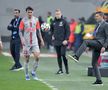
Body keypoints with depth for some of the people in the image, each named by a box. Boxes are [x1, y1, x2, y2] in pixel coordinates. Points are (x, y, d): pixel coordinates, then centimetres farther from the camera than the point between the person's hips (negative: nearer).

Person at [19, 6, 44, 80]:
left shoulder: (36, 20, 4)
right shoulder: (23, 21, -3)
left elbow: (38, 31, 12)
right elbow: (20, 31, -3)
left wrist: (41, 40, 9)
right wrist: (22, 39, -19)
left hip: (34, 42, 2)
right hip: (26, 43, -2)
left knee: (37, 57, -12)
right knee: (27, 59, 2)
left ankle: (33, 72, 6)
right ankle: (27, 75, 15)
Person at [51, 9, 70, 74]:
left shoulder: (64, 22, -4)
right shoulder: (54, 22, 8)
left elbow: (68, 31, -5)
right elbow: (51, 29, 27)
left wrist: (66, 39, -13)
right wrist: (52, 35, 12)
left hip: (63, 42, -4)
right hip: (56, 42, 4)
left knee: (63, 55, -11)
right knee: (58, 56, 7)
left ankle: (67, 68, 3)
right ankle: (60, 69, 13)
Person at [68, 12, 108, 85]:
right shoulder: (98, 25, 23)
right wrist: (88, 47, 22)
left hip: (100, 43, -9)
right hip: (96, 45, 9)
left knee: (86, 41, -29)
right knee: (94, 63, 6)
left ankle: (76, 57, -40)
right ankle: (99, 80, 8)